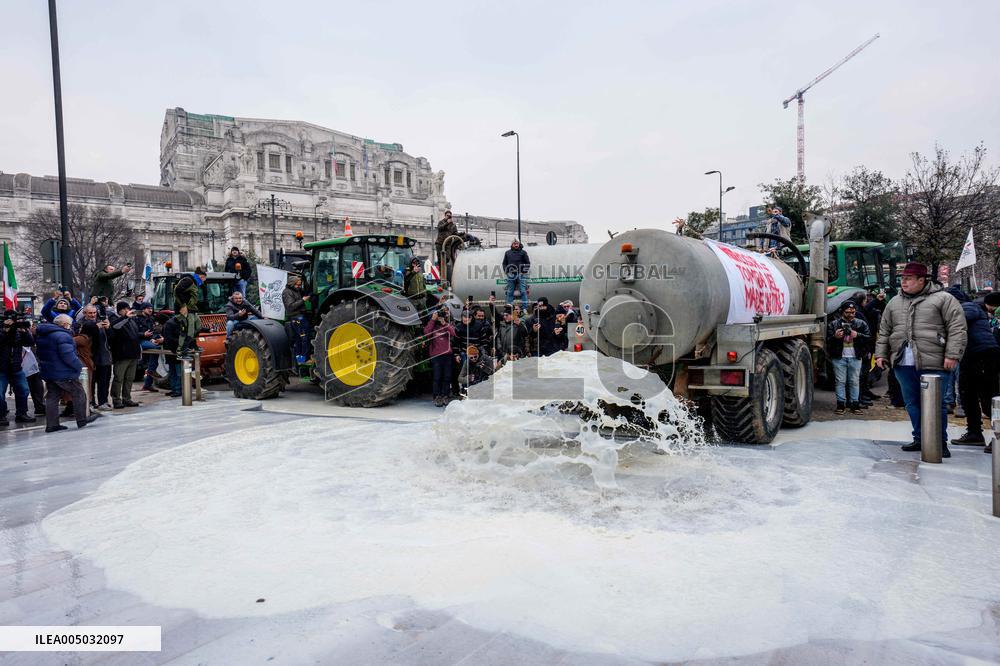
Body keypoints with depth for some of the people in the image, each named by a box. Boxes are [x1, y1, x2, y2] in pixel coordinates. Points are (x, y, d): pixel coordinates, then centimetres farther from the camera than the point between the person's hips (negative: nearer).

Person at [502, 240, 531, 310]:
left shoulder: (523, 252, 7)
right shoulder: (507, 253, 13)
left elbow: (528, 263, 6)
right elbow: (504, 263, 17)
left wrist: (524, 271, -5)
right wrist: (506, 271, 3)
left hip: (521, 275, -2)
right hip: (511, 275, 2)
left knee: (523, 291, -6)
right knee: (510, 292, 5)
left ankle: (524, 308, -4)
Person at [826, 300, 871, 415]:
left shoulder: (861, 323, 8)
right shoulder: (833, 324, 4)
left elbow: (869, 337, 1)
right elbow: (828, 341, 1)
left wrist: (858, 335, -14)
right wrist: (835, 337, -19)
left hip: (855, 358, 1)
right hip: (839, 358, -1)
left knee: (855, 381, 5)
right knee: (840, 381, 2)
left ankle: (854, 404, 12)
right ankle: (840, 404, 7)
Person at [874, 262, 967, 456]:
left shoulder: (943, 299, 0)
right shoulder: (894, 303, 15)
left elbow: (957, 328, -6)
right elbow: (884, 332, 20)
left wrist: (952, 355, -13)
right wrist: (881, 354, 12)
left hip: (933, 363, -5)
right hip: (903, 364, 5)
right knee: (912, 404, 11)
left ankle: (940, 442, 13)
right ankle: (919, 438, 24)